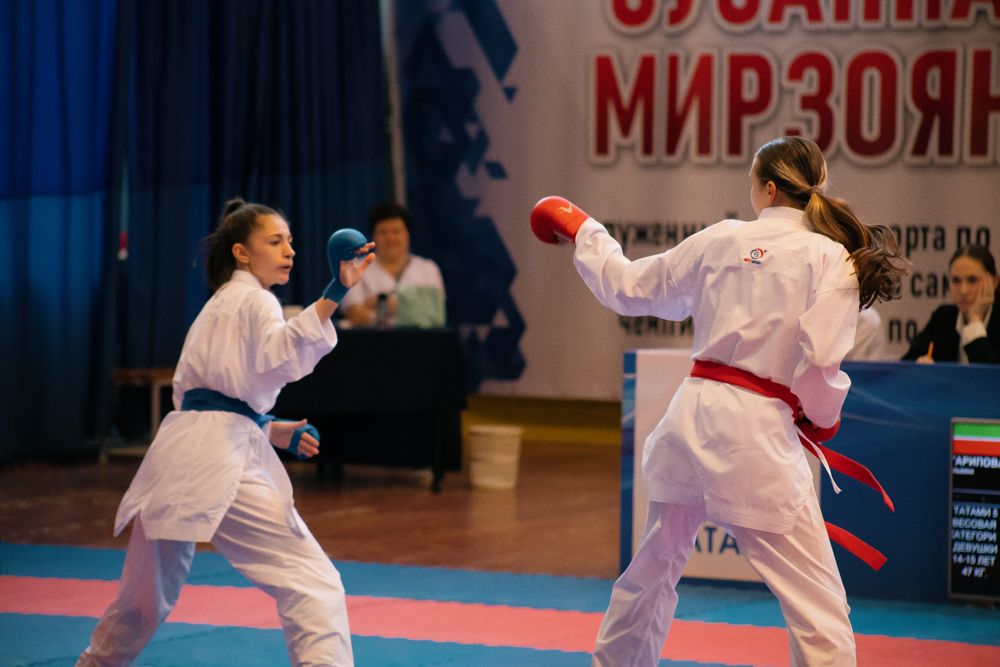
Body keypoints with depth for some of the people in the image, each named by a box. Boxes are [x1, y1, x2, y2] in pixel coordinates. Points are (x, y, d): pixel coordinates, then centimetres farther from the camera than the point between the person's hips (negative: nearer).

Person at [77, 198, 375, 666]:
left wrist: (271, 431, 26)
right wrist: (334, 294, -34)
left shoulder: (220, 303, 27)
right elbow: (280, 357, -24)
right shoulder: (254, 299, -2)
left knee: (146, 595, 25)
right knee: (312, 581, -15)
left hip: (179, 453, 9)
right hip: (217, 459, -9)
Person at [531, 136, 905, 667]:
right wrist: (821, 420, 6)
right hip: (755, 434, -5)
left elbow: (627, 285, 19)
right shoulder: (833, 259, -5)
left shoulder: (721, 240, 8)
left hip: (689, 418, 5)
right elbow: (819, 361, -15)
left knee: (652, 568, 25)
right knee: (817, 599, -4)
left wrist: (581, 230, 37)